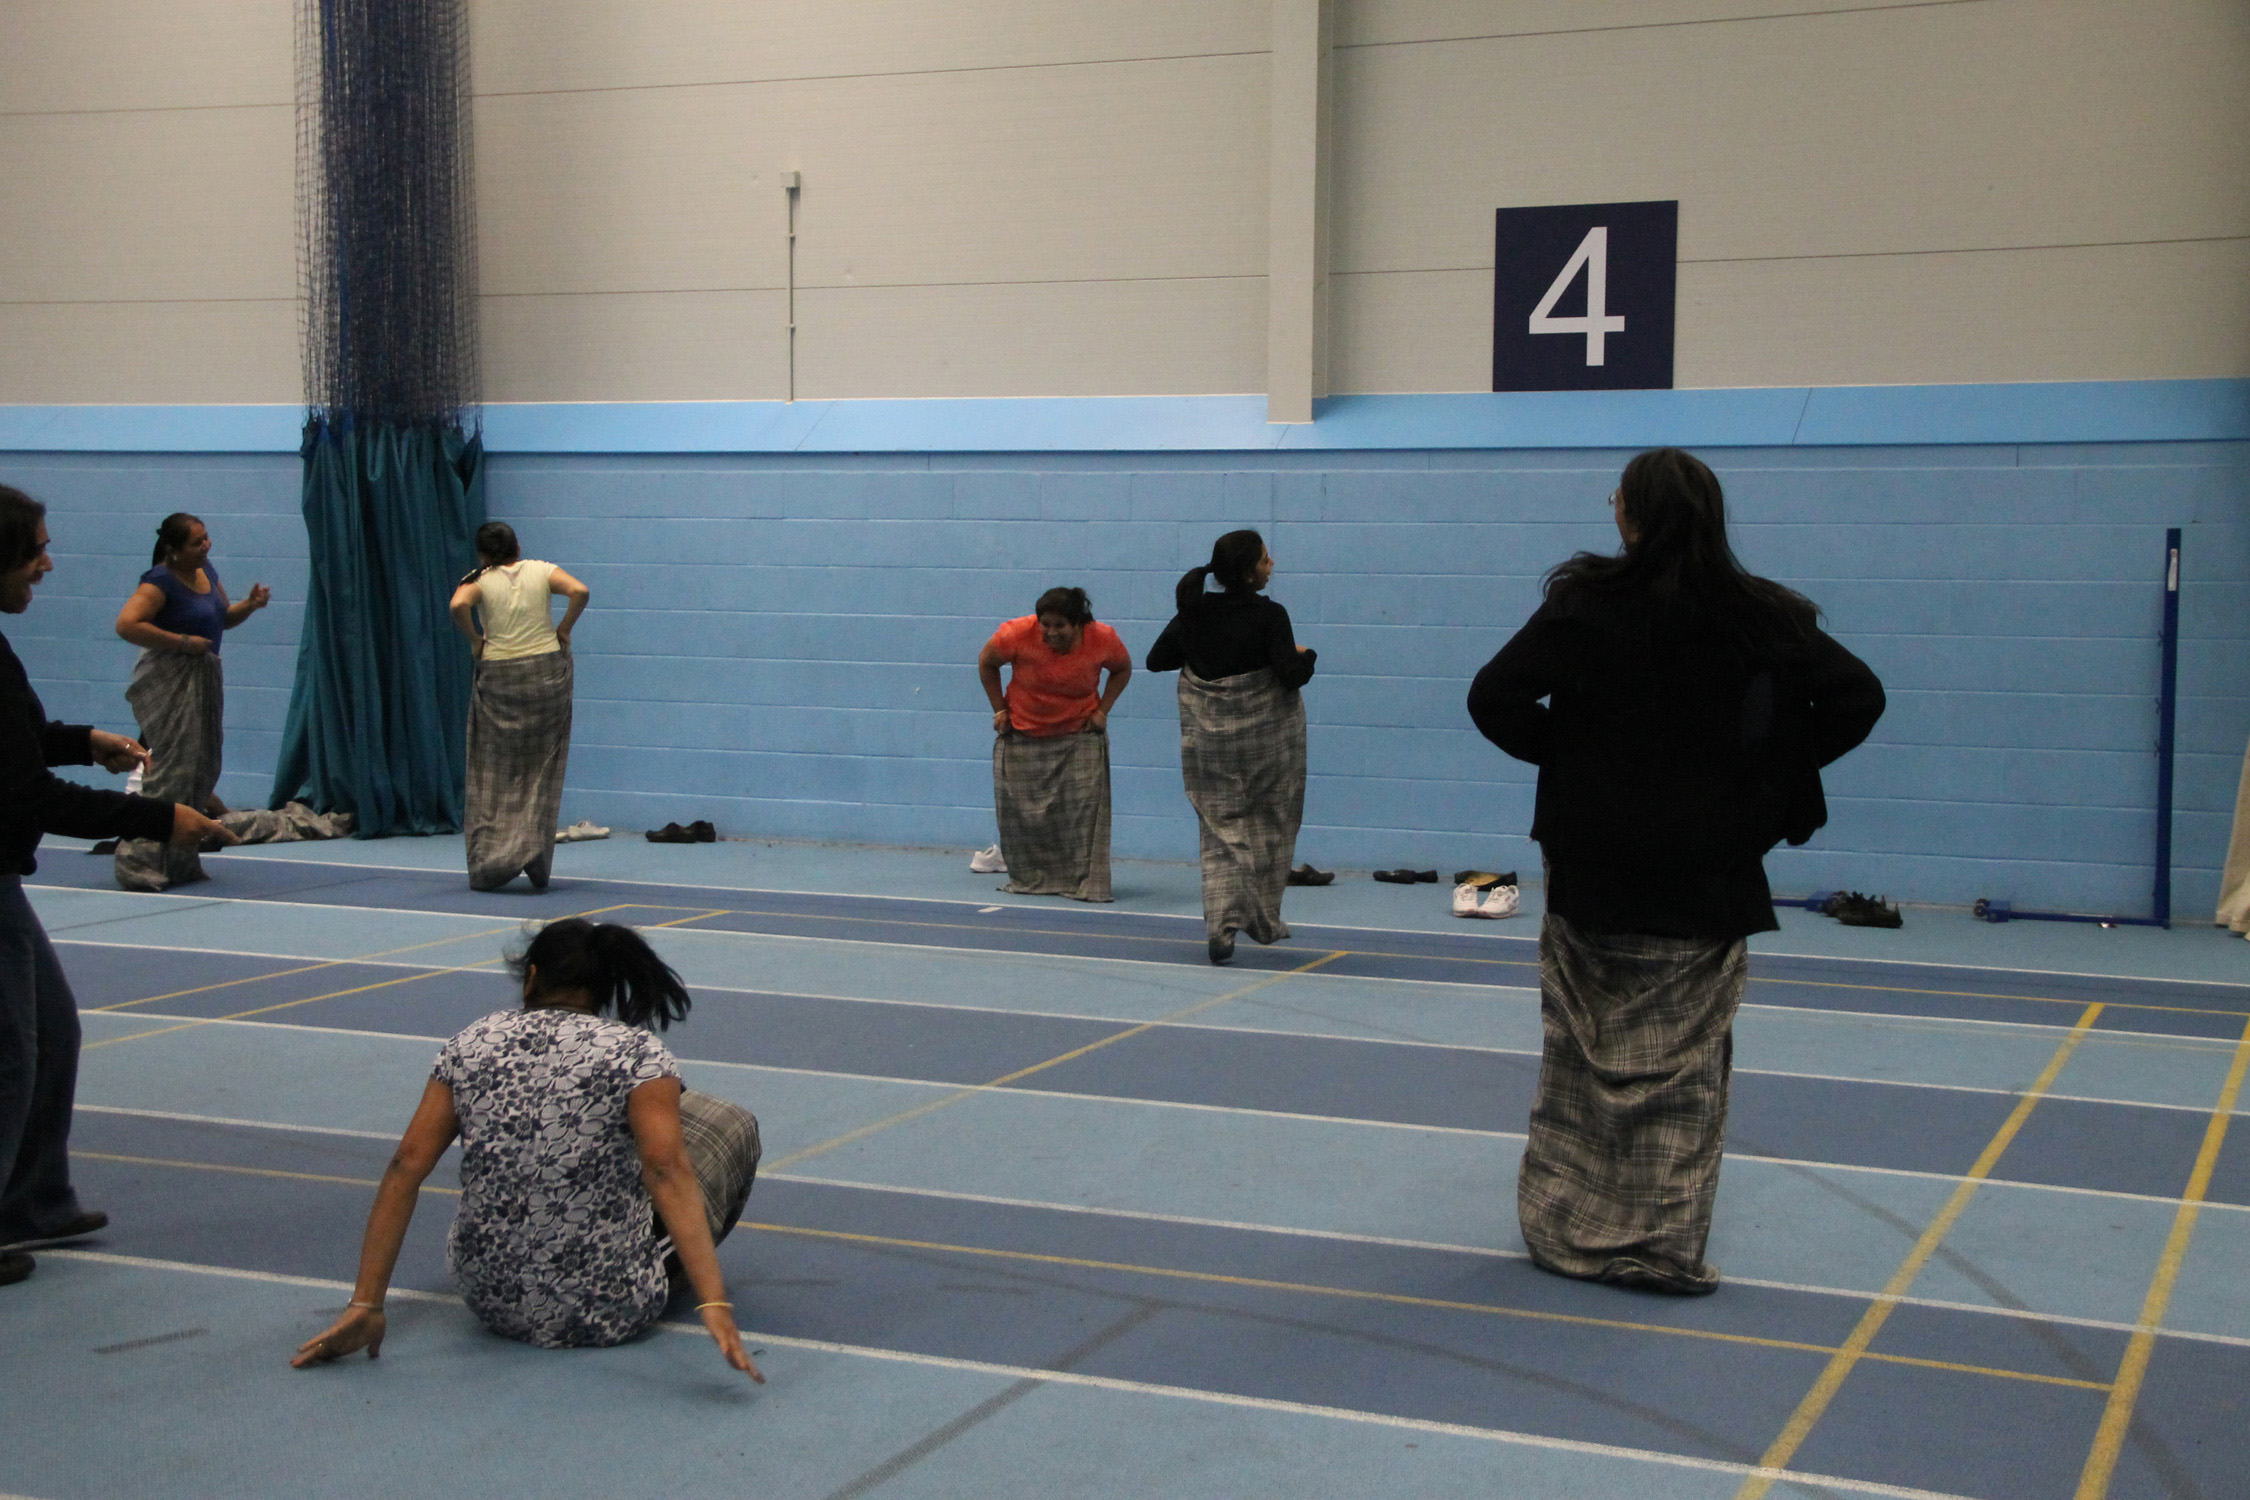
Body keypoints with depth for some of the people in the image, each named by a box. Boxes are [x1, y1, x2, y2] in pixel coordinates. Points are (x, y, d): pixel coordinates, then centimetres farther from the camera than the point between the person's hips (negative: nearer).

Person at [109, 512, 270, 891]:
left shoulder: (206, 570, 10)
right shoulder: (160, 581, -16)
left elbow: (223, 617, 23)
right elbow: (127, 624, -27)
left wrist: (250, 604, 2)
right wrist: (182, 641, -23)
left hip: (203, 678, 9)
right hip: (169, 680, -9)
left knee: (200, 768, 11)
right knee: (172, 771, -12)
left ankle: (180, 863, 20)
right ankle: (139, 861, -9)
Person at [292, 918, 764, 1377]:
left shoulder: (472, 1044, 0)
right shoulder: (635, 1051, -12)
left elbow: (406, 1167, -5)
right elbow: (666, 1170, -26)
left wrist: (365, 1305, -3)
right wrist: (714, 1306, -33)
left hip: (492, 1301, 4)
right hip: (608, 1313, -4)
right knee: (733, 1124, 16)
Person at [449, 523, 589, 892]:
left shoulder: (479, 581, -1)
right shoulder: (541, 571, 4)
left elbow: (458, 606, -20)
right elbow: (580, 591, -11)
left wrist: (474, 639, -5)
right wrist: (563, 629, 1)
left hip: (499, 678, -1)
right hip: (546, 674, 1)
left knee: (494, 775, 7)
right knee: (541, 770, 10)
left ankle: (487, 865, 5)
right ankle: (533, 847, -2)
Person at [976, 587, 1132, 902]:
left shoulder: (1103, 639, -15)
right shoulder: (1017, 634, -20)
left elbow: (1123, 669, 7)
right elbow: (986, 662, 0)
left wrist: (1102, 710, -3)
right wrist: (999, 709, -1)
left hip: (1079, 736, 0)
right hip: (1023, 734, 0)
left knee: (1084, 806, -11)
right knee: (1019, 809, 0)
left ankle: (1085, 882, -6)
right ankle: (1027, 880, 15)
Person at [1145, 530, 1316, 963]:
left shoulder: (1193, 614, -2)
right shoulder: (1268, 616, -16)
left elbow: (1156, 660, 7)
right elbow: (1291, 676, -18)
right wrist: (1306, 655, 2)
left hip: (1209, 740, 4)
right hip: (1266, 737, -3)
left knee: (1221, 831, 7)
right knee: (1269, 828, 14)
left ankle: (1222, 924, -8)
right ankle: (1263, 920, 21)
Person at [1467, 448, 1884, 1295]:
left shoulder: (1586, 606, -10)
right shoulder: (1756, 616, -5)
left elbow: (1494, 699, -15)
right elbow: (1857, 696, -4)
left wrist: (1559, 751, 0)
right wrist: (1774, 774, 1)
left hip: (1593, 873, -1)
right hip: (1705, 881, 1)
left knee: (1582, 1052, 12)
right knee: (1681, 1061, 7)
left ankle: (1566, 1225, 20)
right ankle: (1660, 1244, 11)